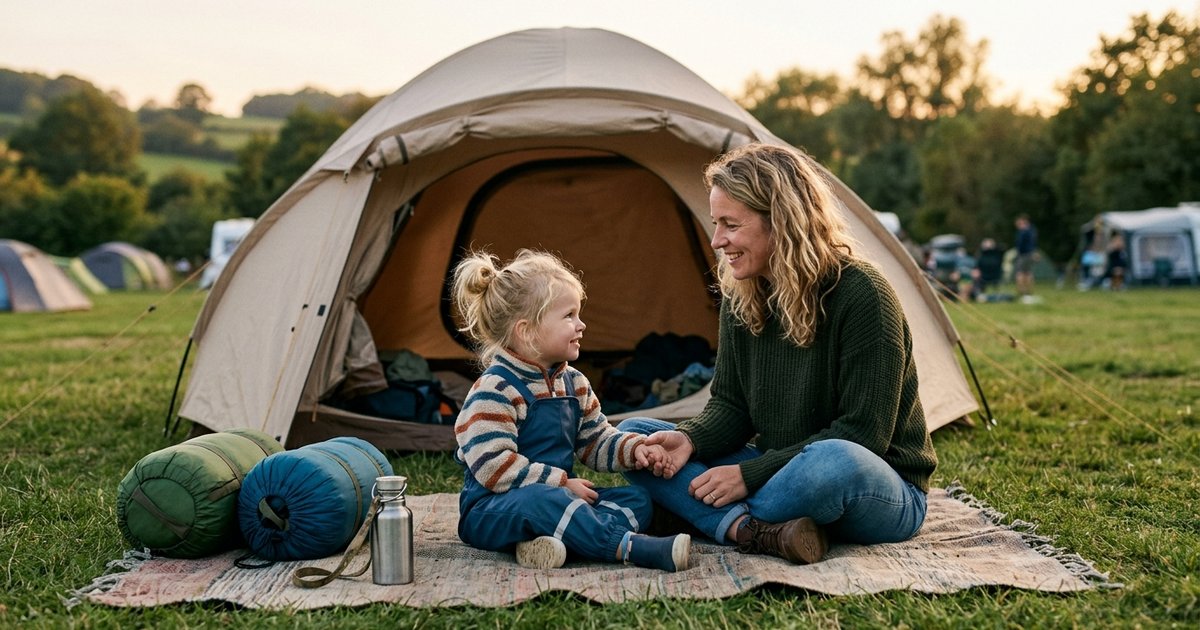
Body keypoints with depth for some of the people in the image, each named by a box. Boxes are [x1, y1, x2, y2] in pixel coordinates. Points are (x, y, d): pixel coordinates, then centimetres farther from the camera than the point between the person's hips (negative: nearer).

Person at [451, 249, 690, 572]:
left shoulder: (573, 383, 11)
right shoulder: (494, 390, -16)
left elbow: (596, 441, 18)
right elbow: (493, 466, -23)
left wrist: (633, 448, -4)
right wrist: (560, 483, -21)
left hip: (557, 495, 8)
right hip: (492, 509, -8)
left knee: (636, 499, -5)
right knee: (540, 501, -40)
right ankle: (632, 547, -44)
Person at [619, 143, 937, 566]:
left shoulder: (861, 294, -20)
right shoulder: (739, 296, 1)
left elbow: (860, 436, -22)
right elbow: (730, 405, 4)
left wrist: (750, 474, -22)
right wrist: (689, 439, -18)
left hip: (880, 492, -6)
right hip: (785, 476, 7)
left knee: (834, 462, -44)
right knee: (633, 435, -6)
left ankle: (732, 523, -15)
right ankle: (755, 532, -27)